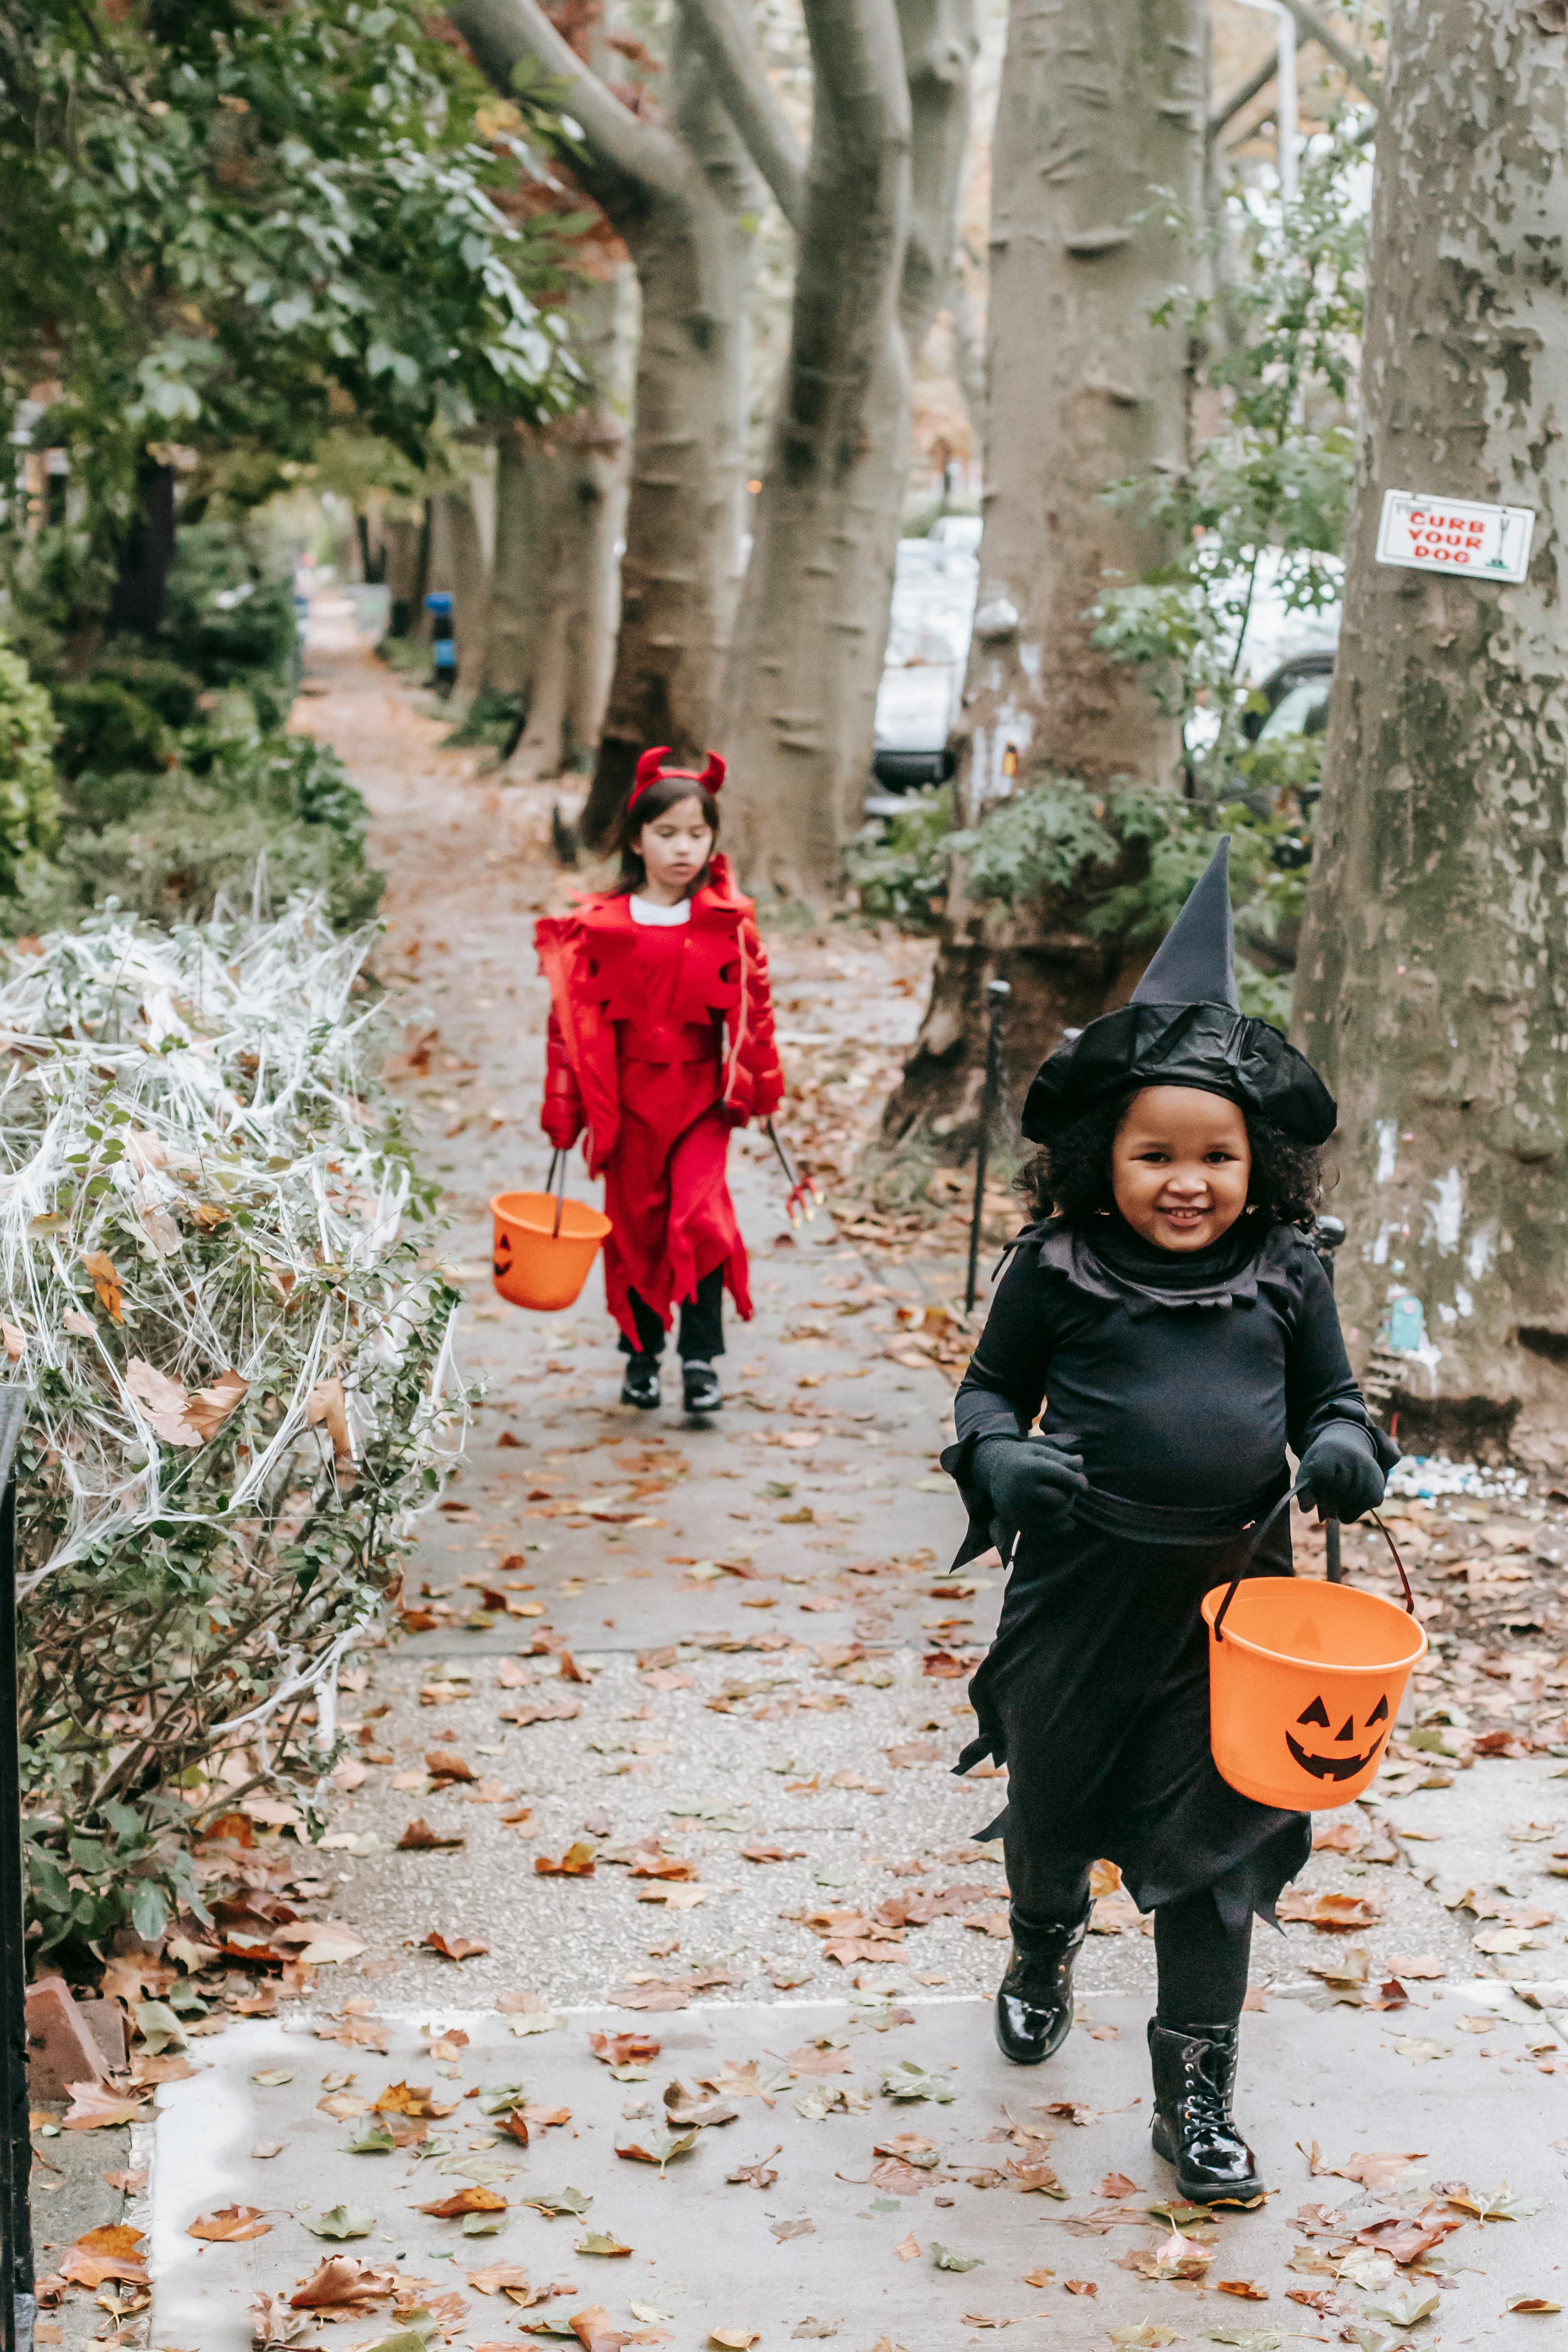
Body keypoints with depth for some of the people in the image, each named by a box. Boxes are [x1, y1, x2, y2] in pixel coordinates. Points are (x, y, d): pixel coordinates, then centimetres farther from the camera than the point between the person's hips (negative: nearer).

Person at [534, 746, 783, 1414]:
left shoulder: (730, 924, 1)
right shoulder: (598, 927, -2)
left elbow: (753, 1007, 9)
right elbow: (574, 1016, 0)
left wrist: (761, 1082, 11)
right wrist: (563, 1103, -1)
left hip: (702, 1093, 0)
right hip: (628, 1098, 1)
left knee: (700, 1218, -12)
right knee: (635, 1224, 8)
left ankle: (700, 1357, -5)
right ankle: (641, 1354, 23)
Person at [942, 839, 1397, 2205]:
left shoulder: (1286, 1278, -2)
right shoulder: (1059, 1269, -7)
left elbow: (1330, 1398, 9)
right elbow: (992, 1387, 4)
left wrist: (1345, 1444, -14)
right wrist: (999, 1453, -17)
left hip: (1232, 1592, 0)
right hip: (1082, 1581, 0)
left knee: (1213, 1836, 3)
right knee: (1053, 1795, 19)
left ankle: (1198, 2089, 17)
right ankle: (1046, 1944, 53)